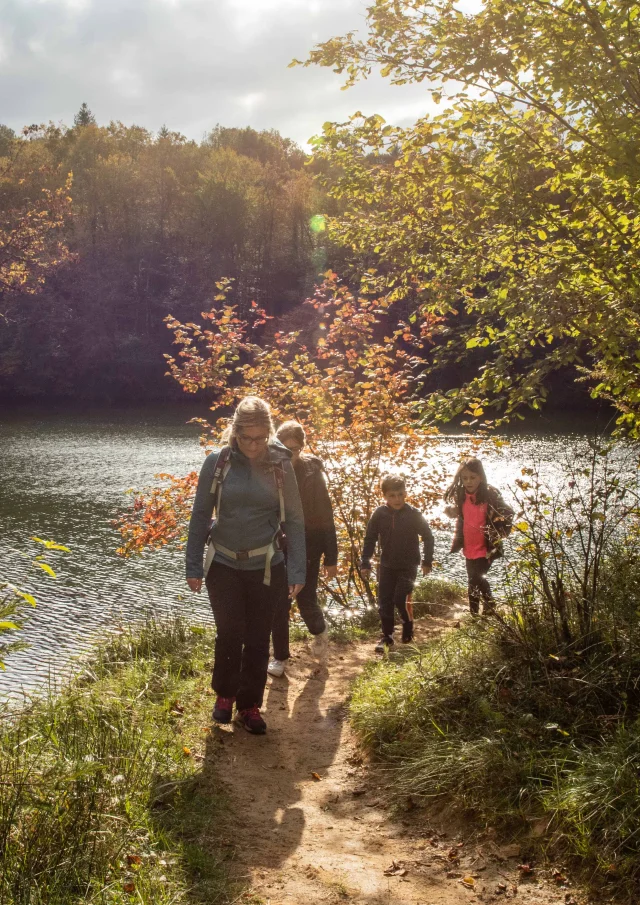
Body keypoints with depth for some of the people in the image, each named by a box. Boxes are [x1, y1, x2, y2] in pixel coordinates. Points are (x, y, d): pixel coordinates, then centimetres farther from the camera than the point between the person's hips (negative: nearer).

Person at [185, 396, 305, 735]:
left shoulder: (280, 465, -6)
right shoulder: (217, 462, -7)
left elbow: (294, 520, -1)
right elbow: (200, 515, -1)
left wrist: (296, 570, -6)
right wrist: (193, 566, -2)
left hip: (266, 567, 1)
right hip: (224, 565, 0)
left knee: (258, 639, 8)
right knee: (229, 634, 0)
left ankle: (250, 705, 26)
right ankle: (224, 694, 27)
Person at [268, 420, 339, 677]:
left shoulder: (312, 473, -10)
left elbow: (325, 516, -8)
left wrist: (331, 558, -8)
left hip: (307, 546, -2)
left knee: (306, 599, -2)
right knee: (279, 603, 4)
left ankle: (319, 631, 33)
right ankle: (280, 656, 19)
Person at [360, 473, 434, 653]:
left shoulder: (413, 514, -12)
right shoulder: (379, 514, -7)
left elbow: (428, 537, 0)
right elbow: (369, 539, 2)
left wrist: (427, 561, 2)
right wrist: (365, 563, 0)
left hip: (408, 566, -3)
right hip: (387, 566, 3)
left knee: (401, 599, -12)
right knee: (384, 602, 3)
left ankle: (408, 632, 14)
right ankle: (386, 637, 18)